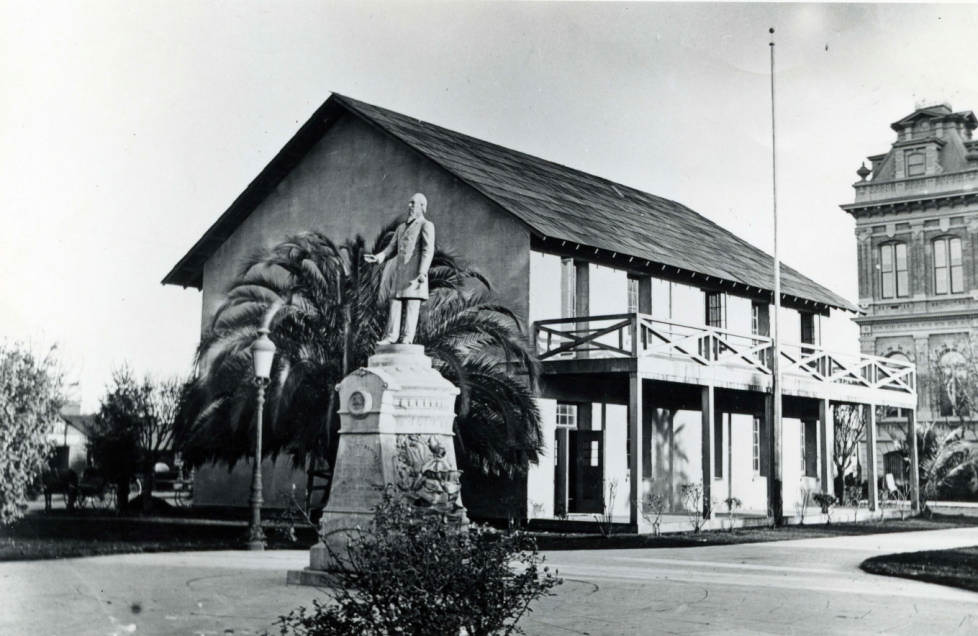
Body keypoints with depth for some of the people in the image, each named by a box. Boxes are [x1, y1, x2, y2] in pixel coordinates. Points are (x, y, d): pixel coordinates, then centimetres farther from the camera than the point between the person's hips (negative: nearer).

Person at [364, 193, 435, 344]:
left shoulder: (426, 226, 1)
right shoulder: (401, 228, 23)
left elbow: (428, 251, -10)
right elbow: (392, 248, 16)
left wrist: (422, 272, -21)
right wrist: (378, 257, -4)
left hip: (415, 273, -7)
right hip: (400, 272, 7)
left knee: (412, 306, -9)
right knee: (395, 303, 1)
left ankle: (407, 338, -11)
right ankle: (391, 336, 0)